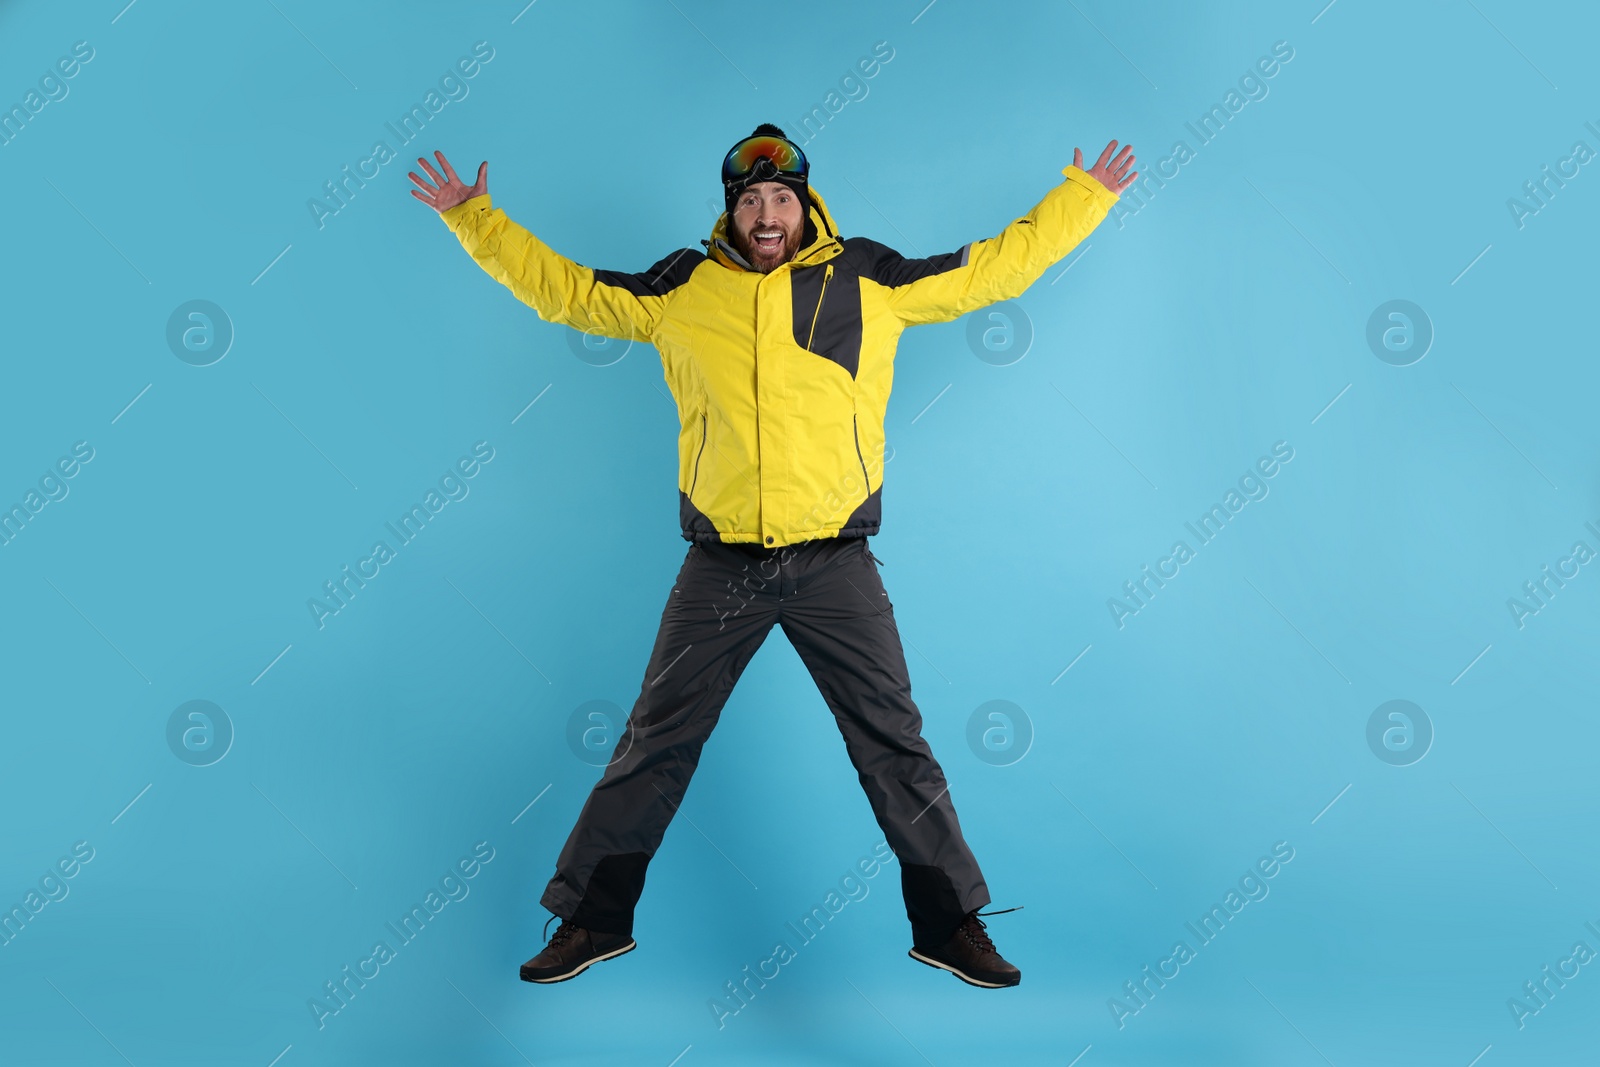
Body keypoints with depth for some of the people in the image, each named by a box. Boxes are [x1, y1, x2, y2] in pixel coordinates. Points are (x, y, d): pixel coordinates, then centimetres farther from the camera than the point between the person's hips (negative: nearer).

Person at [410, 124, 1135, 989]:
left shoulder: (871, 279, 5)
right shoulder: (679, 288, 7)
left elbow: (995, 267, 13)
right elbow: (560, 287, 16)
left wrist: (1084, 197, 15)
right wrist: (472, 218, 16)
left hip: (835, 562, 0)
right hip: (720, 565, 1)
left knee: (895, 745, 7)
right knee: (654, 745, 8)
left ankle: (951, 925, 22)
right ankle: (594, 919, 24)